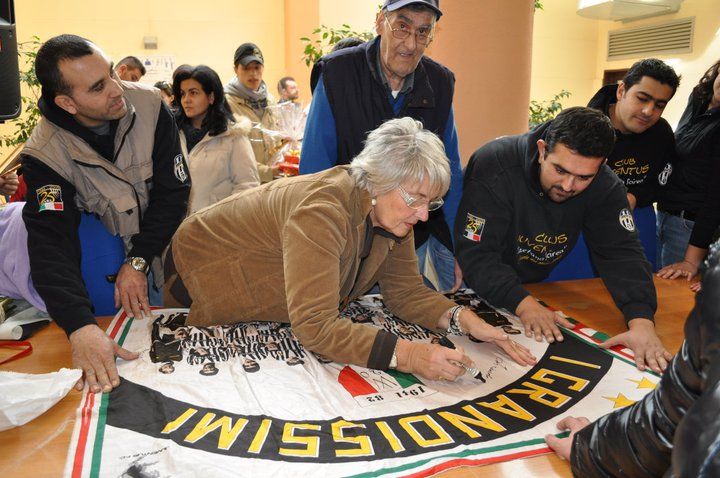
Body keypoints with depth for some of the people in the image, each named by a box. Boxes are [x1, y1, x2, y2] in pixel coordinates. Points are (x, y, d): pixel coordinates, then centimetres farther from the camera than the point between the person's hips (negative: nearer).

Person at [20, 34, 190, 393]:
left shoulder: (148, 105, -19)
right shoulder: (45, 154, -22)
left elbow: (173, 190, -15)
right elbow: (50, 242, -32)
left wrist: (138, 262, -23)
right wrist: (80, 327, -47)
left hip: (164, 240, 1)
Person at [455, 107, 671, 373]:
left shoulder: (604, 186, -16)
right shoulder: (494, 167, -30)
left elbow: (621, 253, -20)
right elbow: (476, 254, -32)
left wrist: (642, 321, -36)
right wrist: (522, 303, -44)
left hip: (540, 282, 3)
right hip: (483, 288, -3)